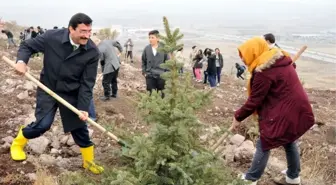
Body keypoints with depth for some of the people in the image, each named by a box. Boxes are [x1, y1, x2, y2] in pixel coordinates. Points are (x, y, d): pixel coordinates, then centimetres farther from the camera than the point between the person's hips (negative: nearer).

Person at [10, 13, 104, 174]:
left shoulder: (92, 52, -19)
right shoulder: (52, 37, -19)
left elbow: (87, 83, -16)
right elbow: (27, 46, -2)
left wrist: (83, 108, -21)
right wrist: (21, 61, -22)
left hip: (72, 94, 1)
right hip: (48, 89, -1)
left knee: (80, 128, 7)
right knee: (43, 124, -12)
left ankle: (88, 162, 29)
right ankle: (17, 144, 20)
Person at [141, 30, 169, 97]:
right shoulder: (146, 49, -1)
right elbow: (143, 61, 10)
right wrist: (144, 72, 5)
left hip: (161, 76, -1)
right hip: (150, 76, 1)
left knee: (161, 95, 9)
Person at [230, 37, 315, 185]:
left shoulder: (263, 72, -22)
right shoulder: (278, 60, 7)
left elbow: (254, 100, -17)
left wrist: (238, 117, -5)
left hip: (285, 112, -9)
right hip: (295, 108, 10)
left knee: (264, 145, 2)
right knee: (289, 141, 24)